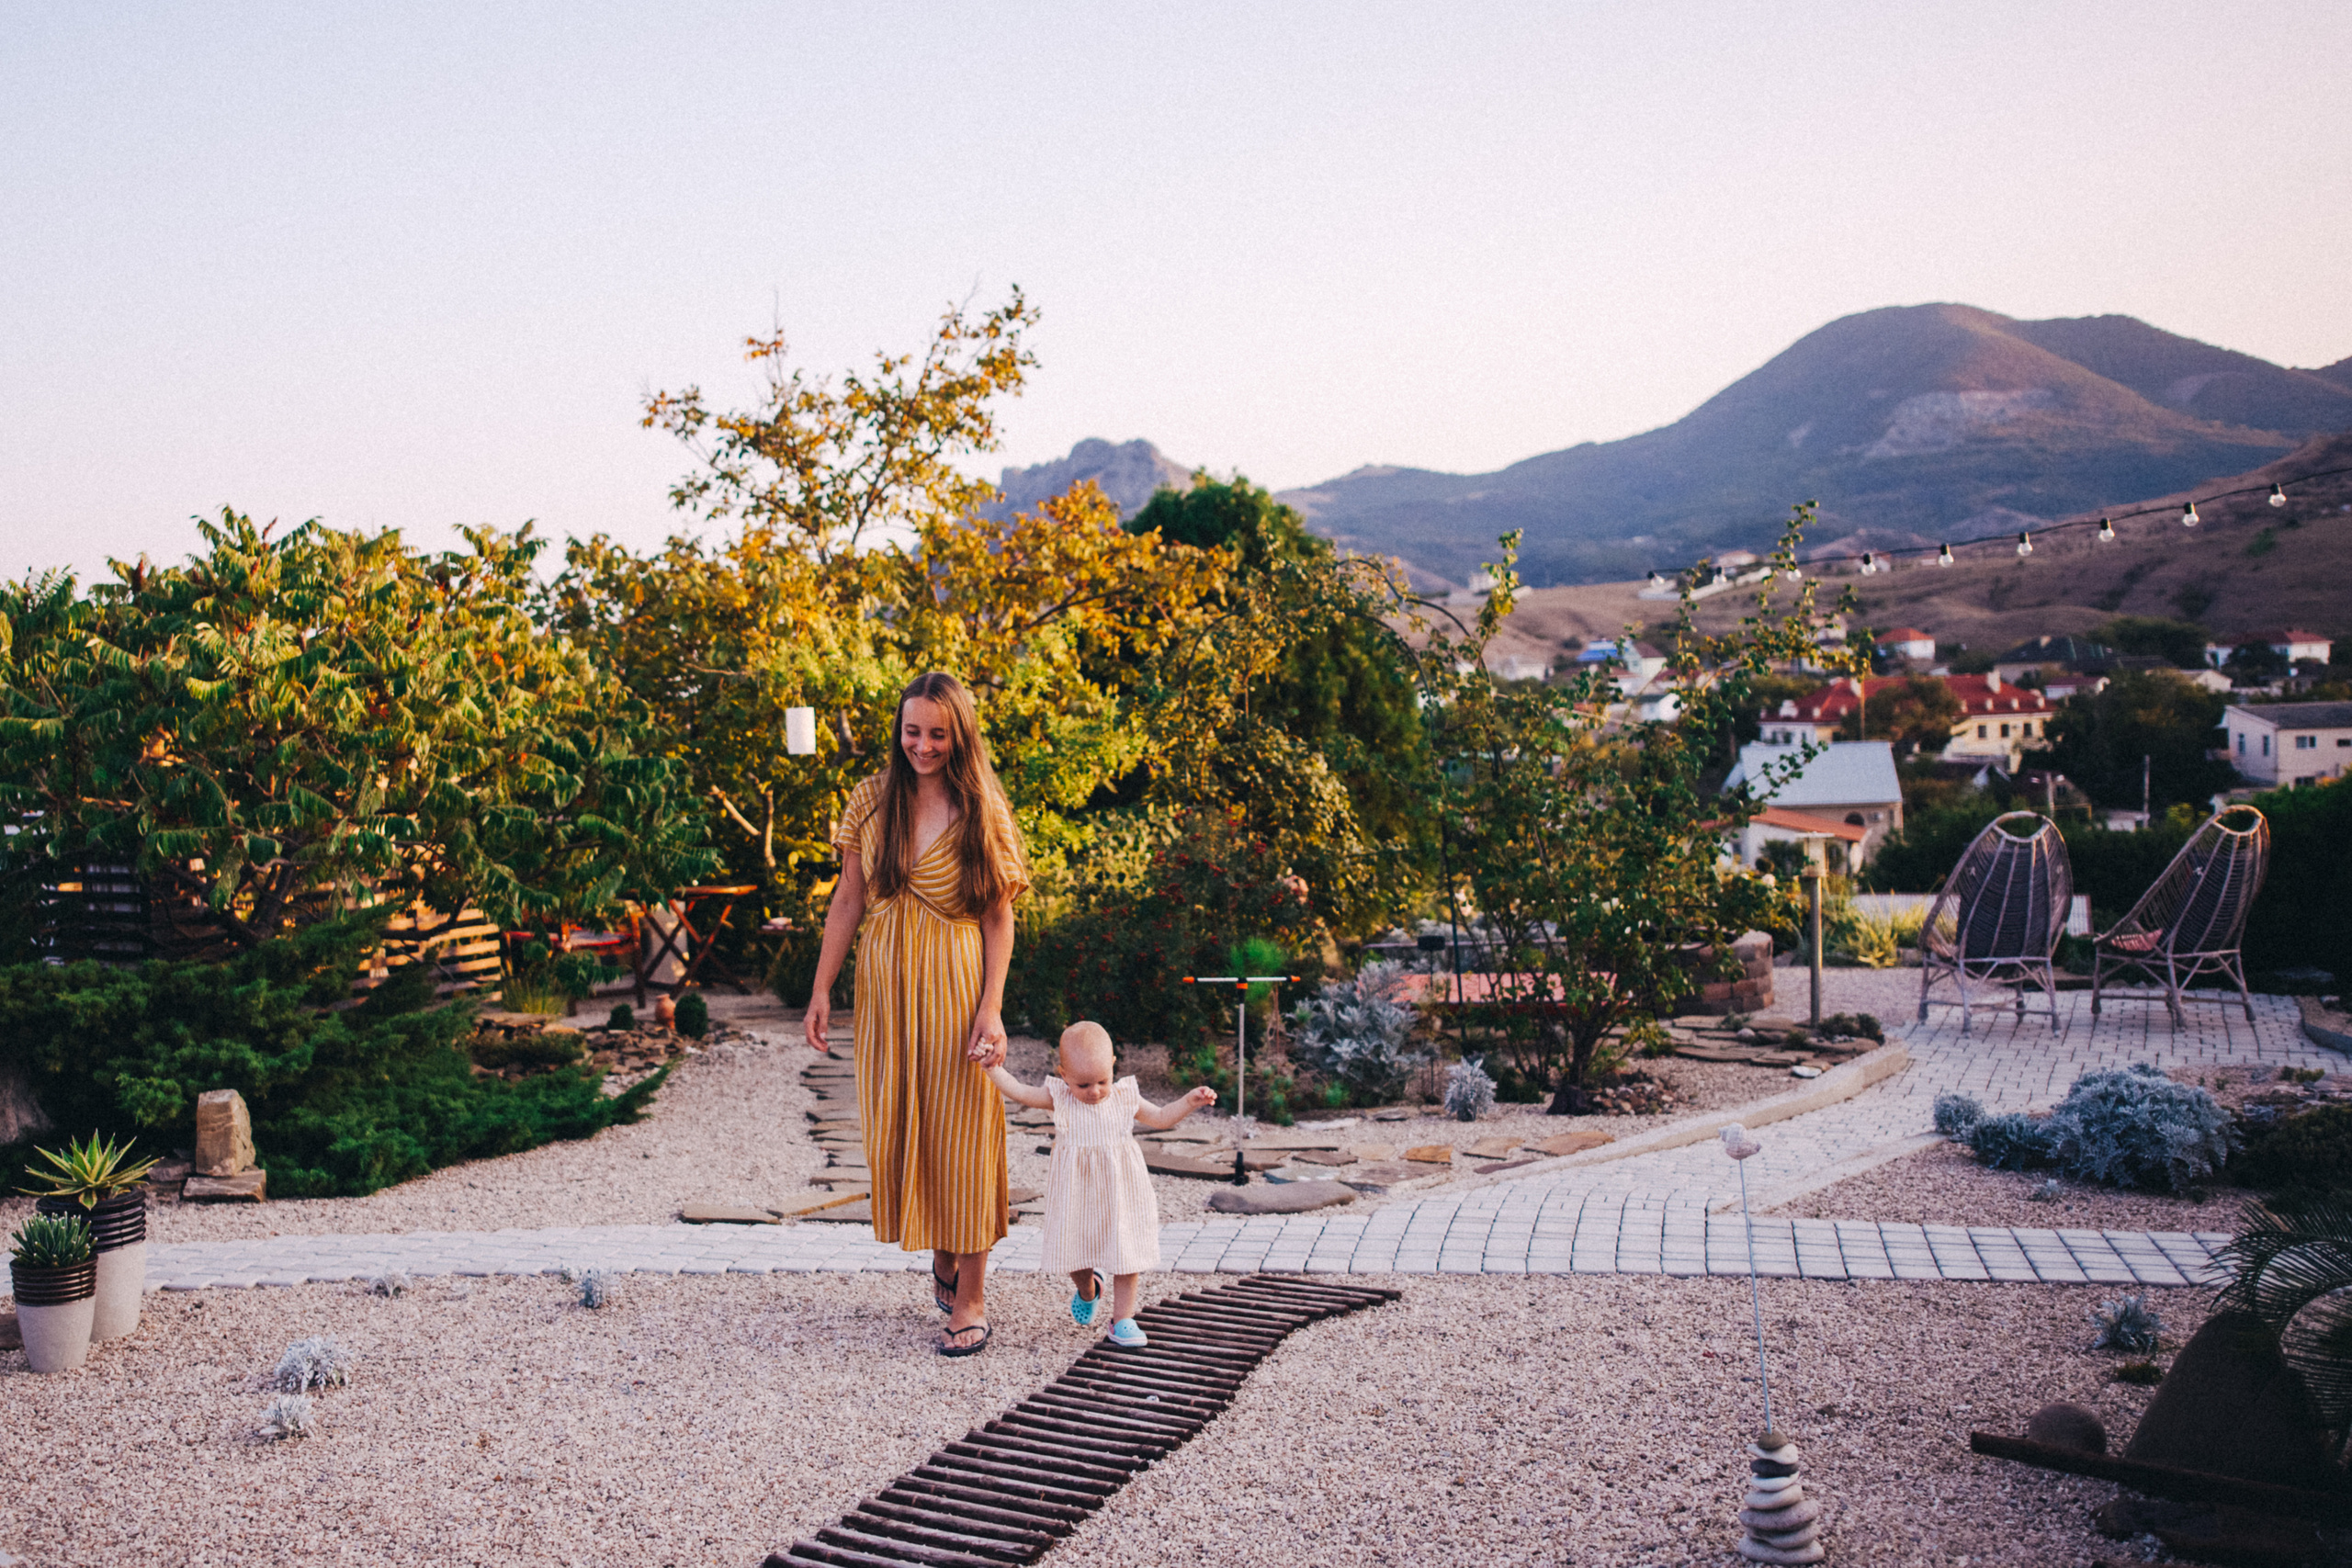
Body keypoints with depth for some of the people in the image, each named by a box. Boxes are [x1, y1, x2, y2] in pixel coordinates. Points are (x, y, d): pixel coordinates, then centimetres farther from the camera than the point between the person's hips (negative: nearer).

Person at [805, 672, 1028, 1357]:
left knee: (960, 1131, 0)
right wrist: (822, 988, 3)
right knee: (901, 1127, 8)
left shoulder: (981, 811, -4)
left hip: (956, 985, -3)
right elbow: (848, 901, 7)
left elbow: (999, 918, -4)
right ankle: (941, 1263, 30)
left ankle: (971, 1297, 9)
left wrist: (991, 1007, -11)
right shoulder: (871, 801, 3)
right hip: (885, 984, 3)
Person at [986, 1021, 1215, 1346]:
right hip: (1076, 1195, 0)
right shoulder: (1059, 1099, -8)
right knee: (1077, 1250, 11)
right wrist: (992, 1065, -19)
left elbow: (1161, 1118, 6)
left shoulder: (1124, 1098, -3)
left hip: (1118, 1195, 0)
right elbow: (1018, 1091, -10)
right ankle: (1087, 1290, 45)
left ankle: (1122, 1318, 16)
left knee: (1125, 1253, 3)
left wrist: (1190, 1101, -6)